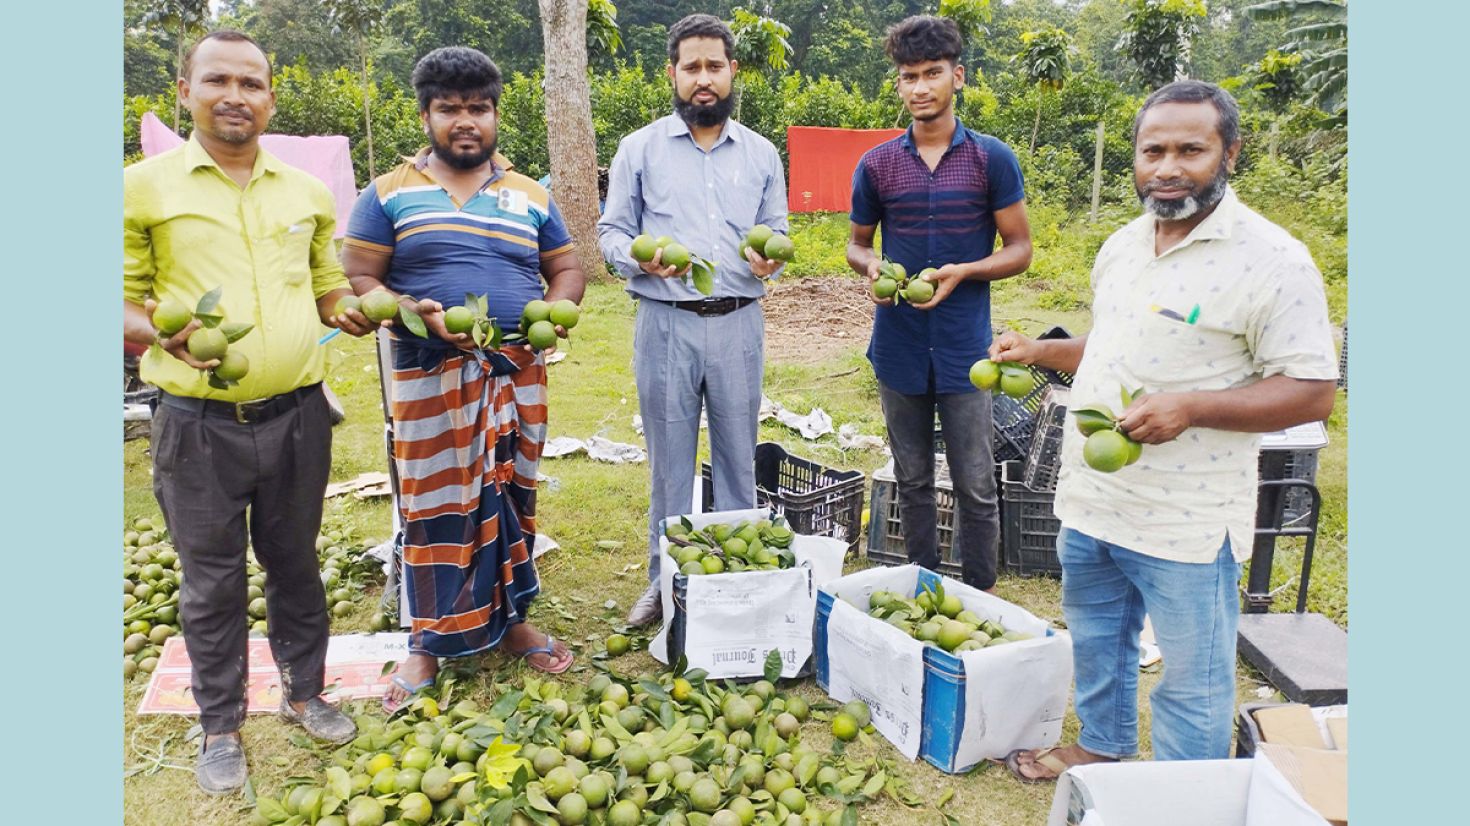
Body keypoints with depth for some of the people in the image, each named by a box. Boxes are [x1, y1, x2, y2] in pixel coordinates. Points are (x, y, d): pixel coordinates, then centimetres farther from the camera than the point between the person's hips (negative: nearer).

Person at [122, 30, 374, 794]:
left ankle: (304, 692, 36)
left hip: (297, 414, 3)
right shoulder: (143, 187, -3)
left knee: (295, 563, 16)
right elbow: (125, 300, 0)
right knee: (212, 580, 10)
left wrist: (355, 312, -4)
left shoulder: (309, 193, 8)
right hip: (198, 424, -2)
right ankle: (220, 726, 28)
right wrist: (161, 334, -22)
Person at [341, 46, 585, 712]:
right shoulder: (390, 194, 1)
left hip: (517, 372, 3)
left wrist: (556, 307, -7)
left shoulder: (531, 196, 10)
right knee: (435, 503, 1)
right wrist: (415, 312, -21)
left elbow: (567, 269, 15)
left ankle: (512, 620, 27)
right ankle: (429, 641, 18)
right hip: (432, 376, -3)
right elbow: (357, 279, -3)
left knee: (511, 494, 11)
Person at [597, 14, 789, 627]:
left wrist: (769, 260, -10)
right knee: (669, 460, 6)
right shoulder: (640, 149, 4)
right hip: (665, 323, -1)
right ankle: (666, 580, 20)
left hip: (739, 323, 2)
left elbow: (776, 232, 13)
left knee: (738, 456, 10)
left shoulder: (761, 154, 10)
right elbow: (611, 232, 4)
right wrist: (640, 259, -17)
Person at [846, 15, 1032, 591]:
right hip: (898, 346, 2)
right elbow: (857, 244, 14)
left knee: (976, 487, 2)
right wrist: (872, 267, -10)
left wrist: (963, 272, -18)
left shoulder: (992, 159, -2)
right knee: (913, 481, 13)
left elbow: (1019, 249, 1)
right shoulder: (876, 164, 4)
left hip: (964, 348, -2)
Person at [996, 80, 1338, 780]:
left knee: (1191, 681, 8)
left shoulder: (1271, 259, -15)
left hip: (1185, 522, -7)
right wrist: (1041, 352, 8)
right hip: (1089, 499, 7)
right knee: (1096, 643, 25)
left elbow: (1311, 391, -17)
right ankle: (1103, 748, 48)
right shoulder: (1123, 245, 8)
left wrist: (1190, 407, -28)